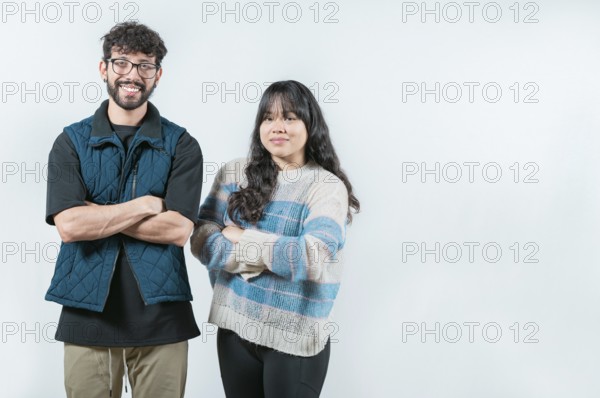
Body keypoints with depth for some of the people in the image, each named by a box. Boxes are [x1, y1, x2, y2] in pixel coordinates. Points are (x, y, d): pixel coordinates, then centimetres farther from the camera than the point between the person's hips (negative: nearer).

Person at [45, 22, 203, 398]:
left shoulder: (181, 145, 1)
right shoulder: (71, 142, 3)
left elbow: (177, 229, -11)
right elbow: (69, 225, -11)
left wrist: (96, 214, -11)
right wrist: (146, 204, -11)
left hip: (160, 317, 0)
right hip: (87, 315, 1)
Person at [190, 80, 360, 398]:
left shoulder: (328, 187, -7)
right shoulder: (234, 174, 4)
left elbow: (312, 257, -20)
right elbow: (202, 239, -3)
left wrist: (243, 240, -11)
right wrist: (274, 254, -14)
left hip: (295, 338, -3)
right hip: (235, 327, 3)